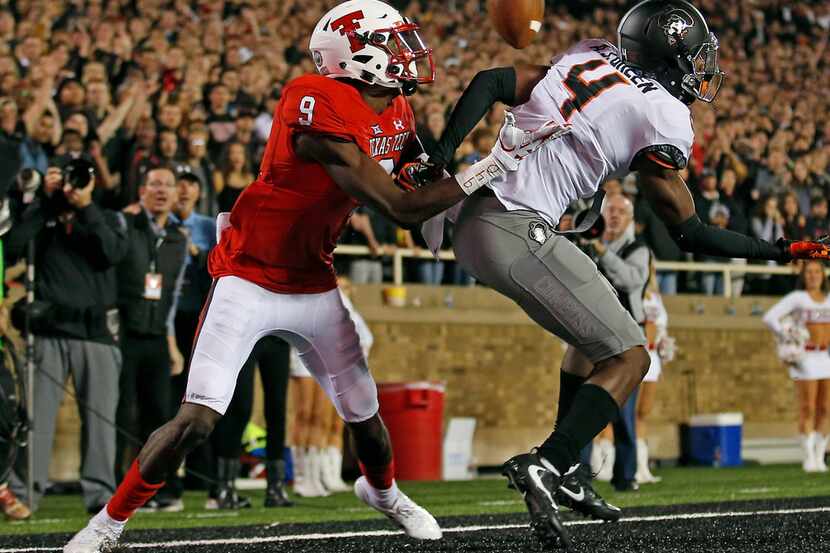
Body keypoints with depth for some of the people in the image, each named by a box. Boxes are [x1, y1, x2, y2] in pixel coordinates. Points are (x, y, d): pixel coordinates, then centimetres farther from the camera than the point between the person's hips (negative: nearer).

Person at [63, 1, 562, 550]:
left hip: (315, 285, 7)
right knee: (196, 421, -16)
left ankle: (382, 490, 47)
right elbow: (400, 208, -27)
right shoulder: (324, 113, -28)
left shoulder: (398, 114, 0)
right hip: (249, 281, -7)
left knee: (366, 418, 13)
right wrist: (496, 162, -26)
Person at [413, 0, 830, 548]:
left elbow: (490, 82, 9)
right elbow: (690, 233, 0)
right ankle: (544, 465, -20)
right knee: (628, 357, -2)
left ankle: (562, 468, 20)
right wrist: (780, 251, 9)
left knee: (600, 329, 23)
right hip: (516, 233, -8)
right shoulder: (662, 118, -5)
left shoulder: (589, 59, 14)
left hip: (470, 216, 8)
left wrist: (442, 157, 6)